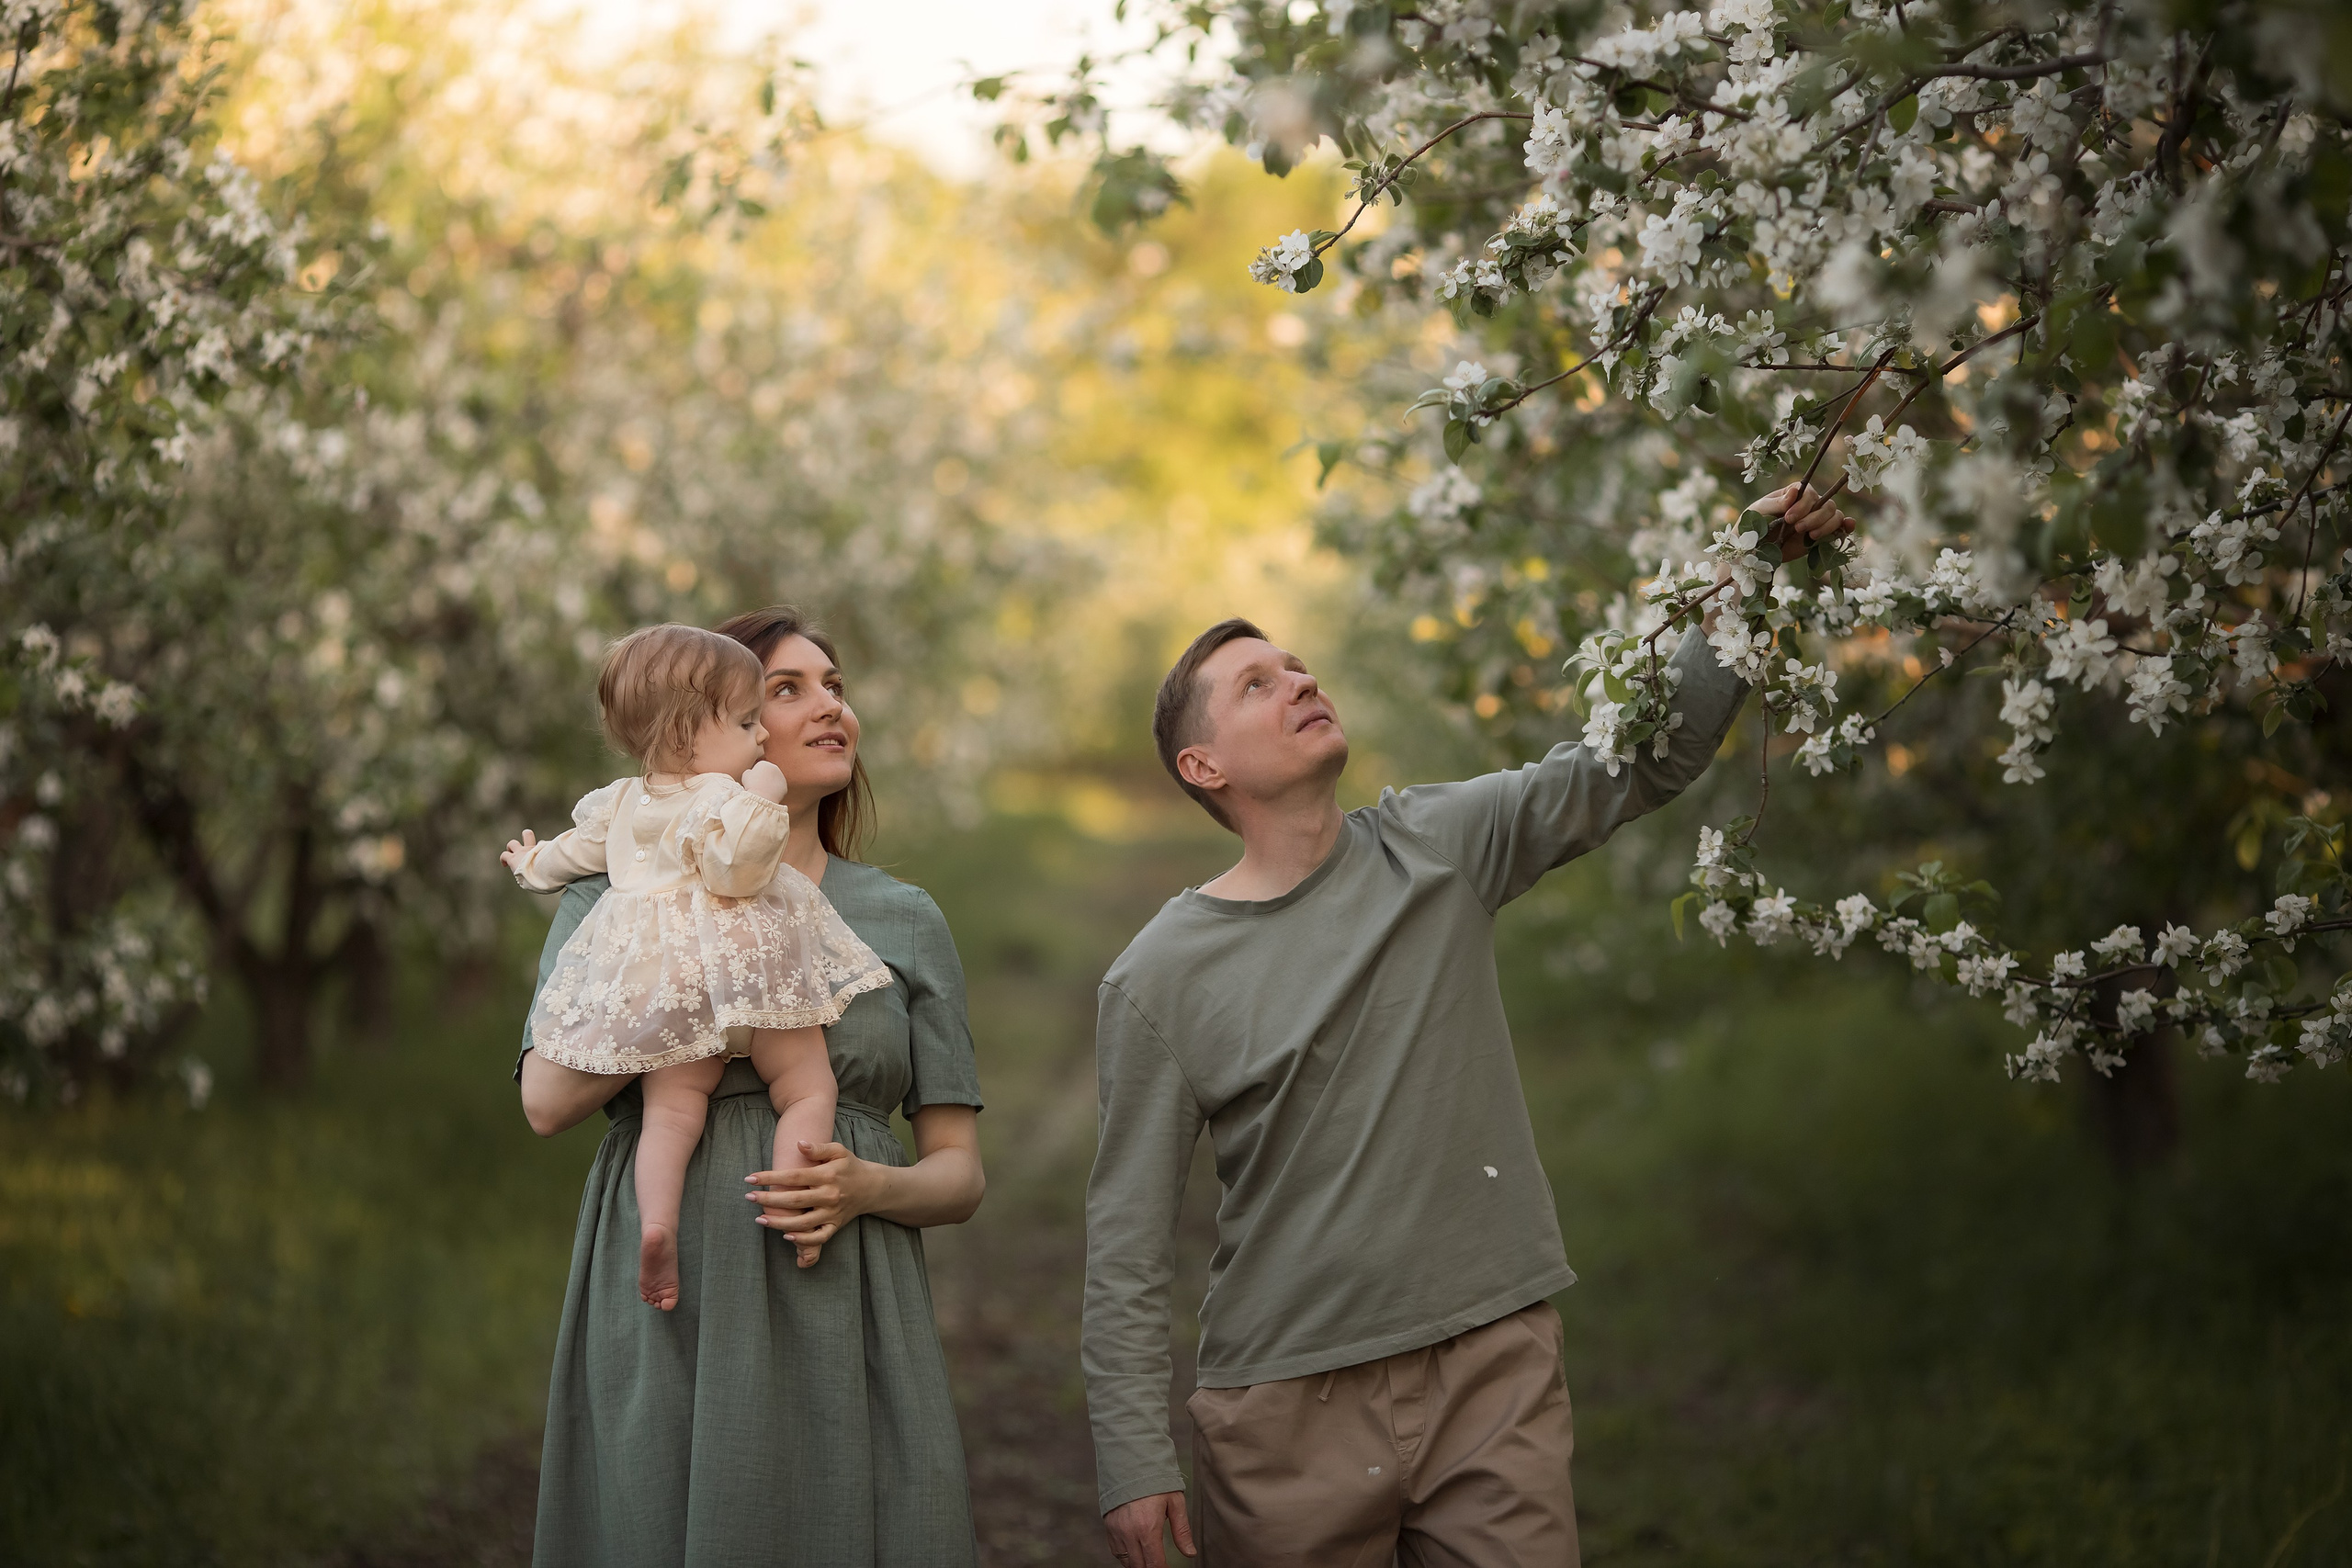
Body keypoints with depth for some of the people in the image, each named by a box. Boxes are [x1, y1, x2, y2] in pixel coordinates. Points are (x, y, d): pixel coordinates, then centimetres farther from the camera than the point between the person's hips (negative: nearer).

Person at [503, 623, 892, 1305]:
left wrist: (533, 864, 54)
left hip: (660, 983, 6)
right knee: (808, 1092, 1)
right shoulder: (715, 799, -9)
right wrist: (760, 802, -21)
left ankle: (656, 1218, -18)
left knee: (671, 1108, 3)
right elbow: (735, 872, -24)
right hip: (747, 963, -6)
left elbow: (574, 849, 34)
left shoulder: (620, 804, 17)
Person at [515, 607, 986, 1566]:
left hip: (845, 1320, 2)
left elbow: (961, 1172, 13)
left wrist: (871, 1186, -10)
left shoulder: (904, 919, 14)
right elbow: (549, 1102, -6)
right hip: (665, 1319, -1)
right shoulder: (616, 893, 10)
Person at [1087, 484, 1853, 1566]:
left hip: (1495, 1366, 2)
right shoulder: (1161, 978, -4)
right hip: (1291, 1401, -2)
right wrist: (1133, 1459, -7)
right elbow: (1127, 1238, -3)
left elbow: (1649, 756, -2)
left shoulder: (1435, 848, 3)